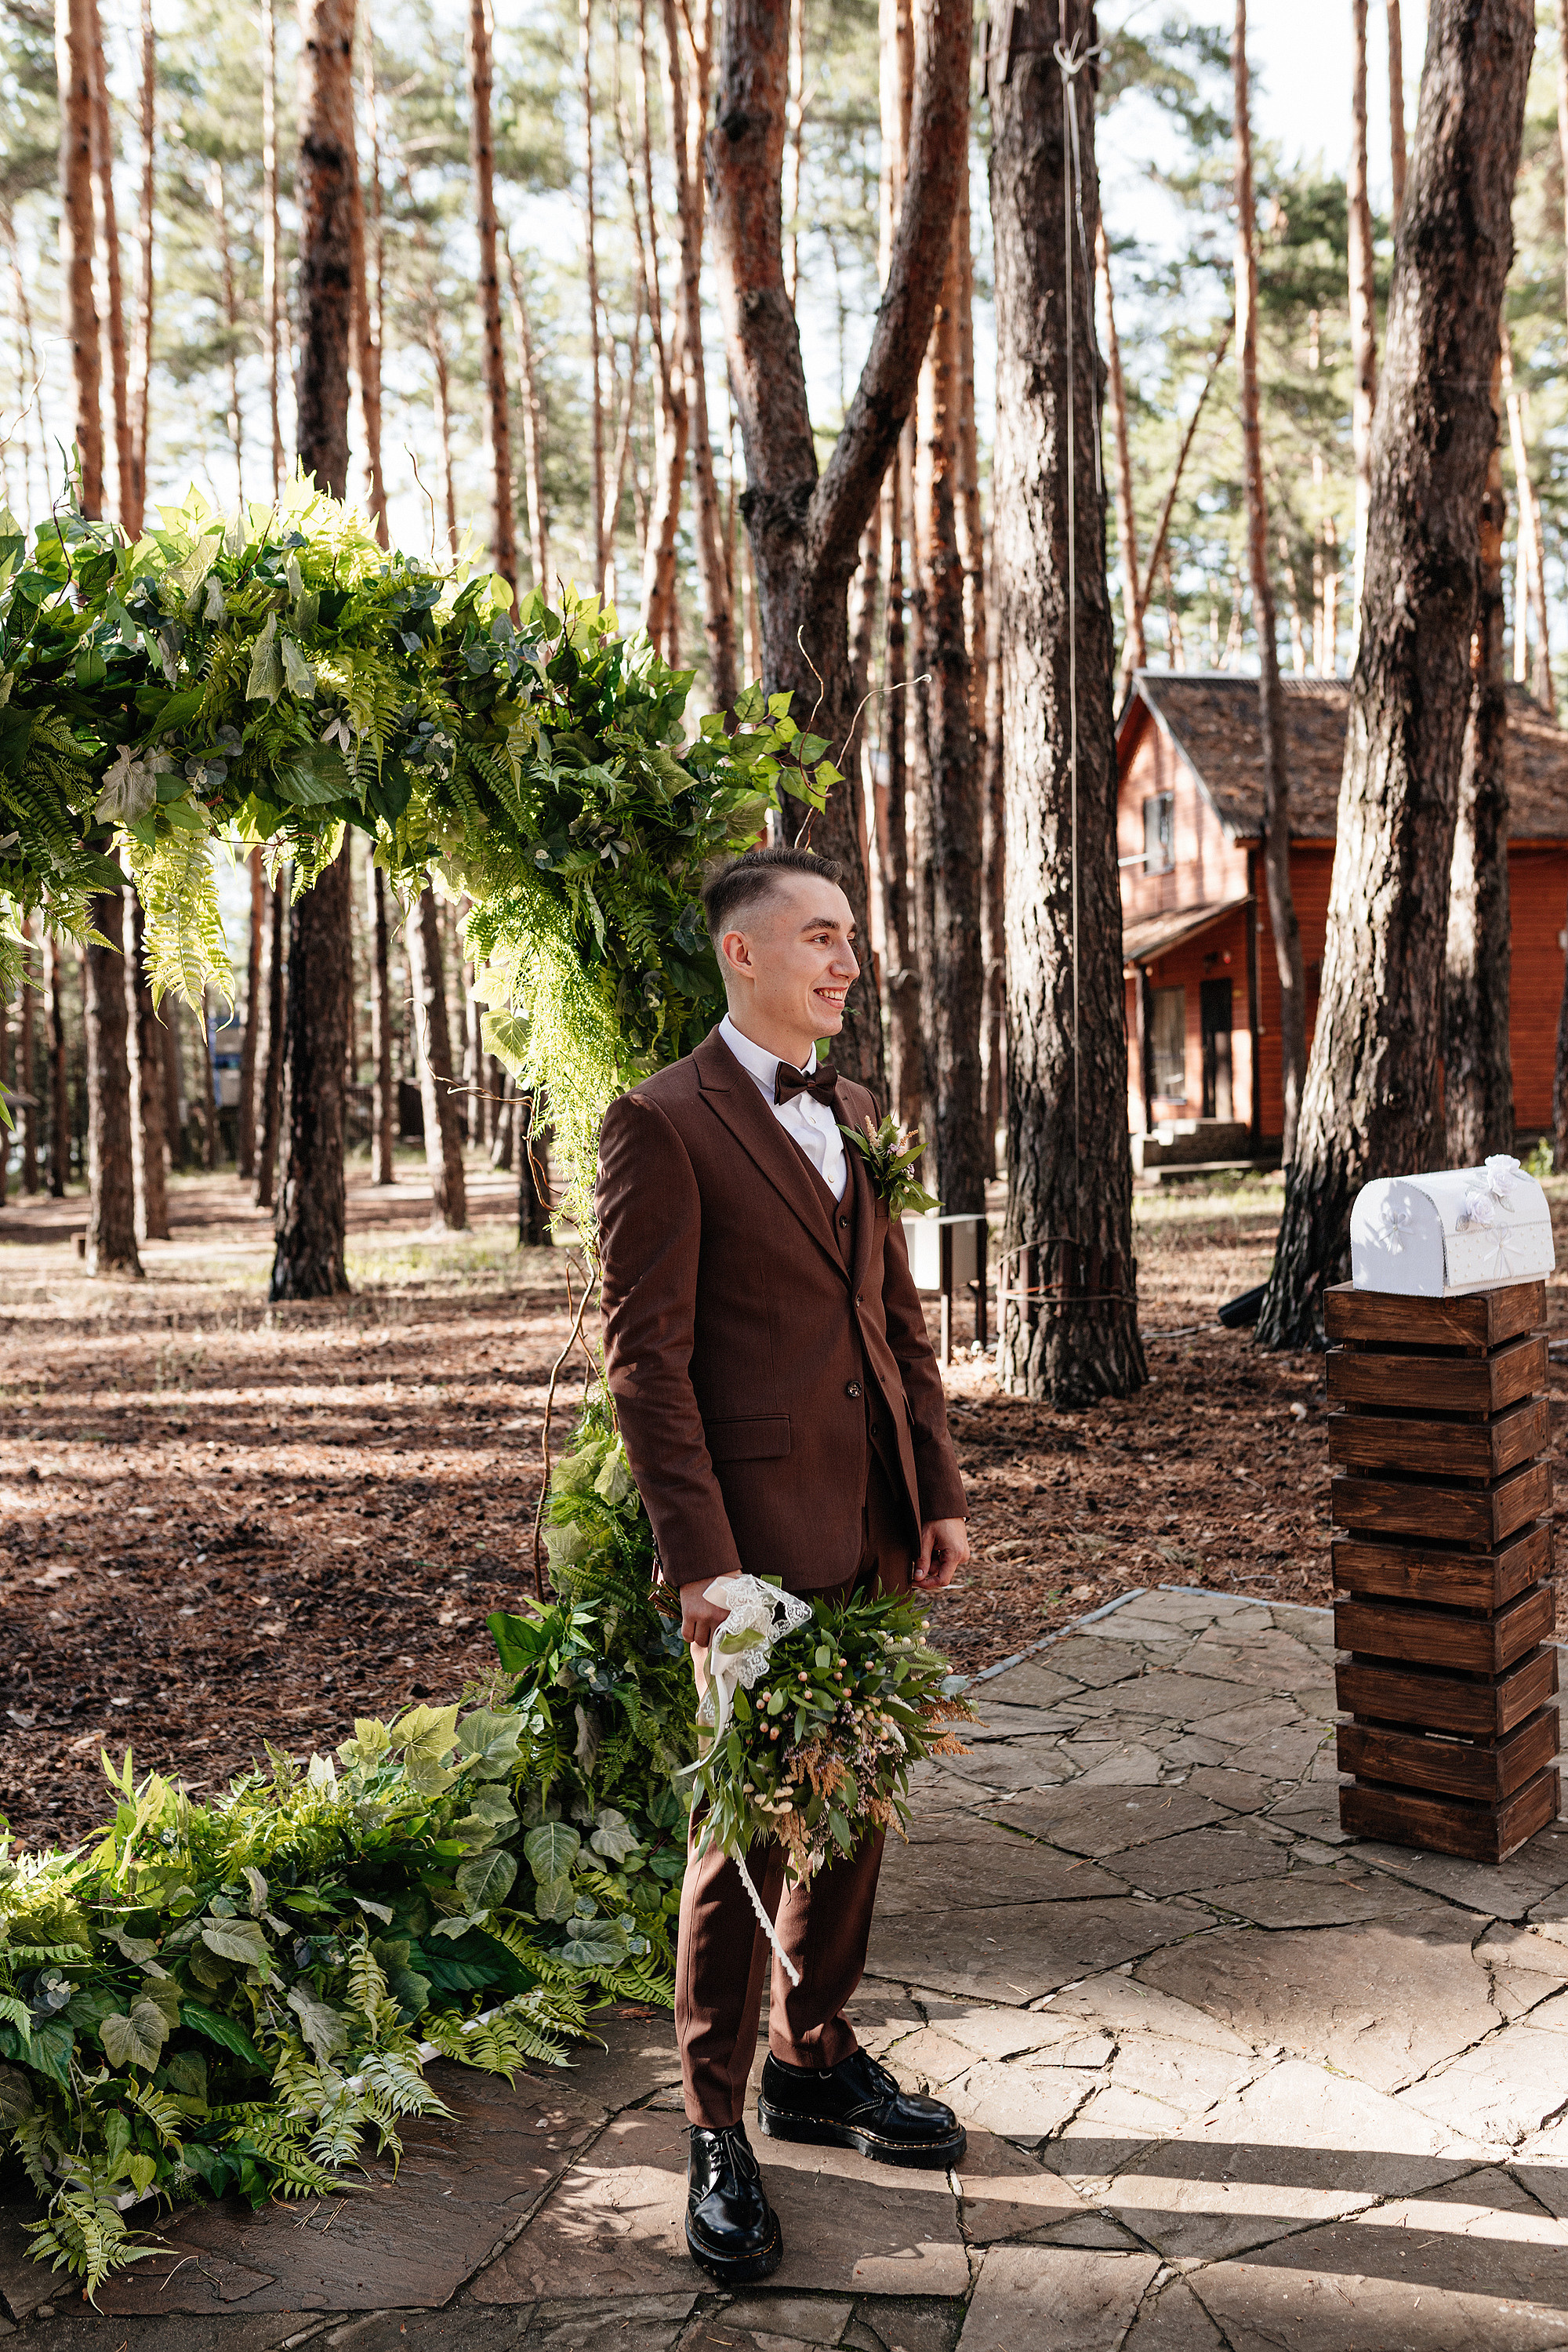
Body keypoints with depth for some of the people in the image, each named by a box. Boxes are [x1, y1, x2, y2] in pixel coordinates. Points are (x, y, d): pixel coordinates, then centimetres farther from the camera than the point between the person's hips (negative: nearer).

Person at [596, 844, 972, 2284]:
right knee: (748, 1825, 2)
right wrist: (698, 1562, -17)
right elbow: (647, 1358, -13)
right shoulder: (665, 1124, -10)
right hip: (756, 1529, -7)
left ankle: (819, 2063, 34)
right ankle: (719, 2129, 18)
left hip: (874, 1528, 7)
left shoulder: (853, 1114, 14)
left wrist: (941, 1494, 11)